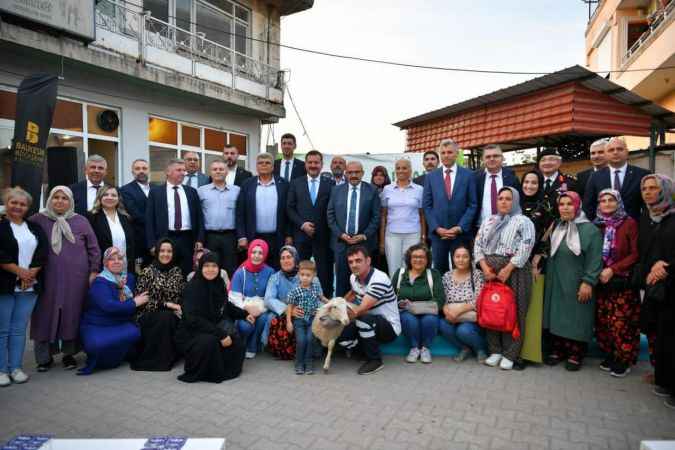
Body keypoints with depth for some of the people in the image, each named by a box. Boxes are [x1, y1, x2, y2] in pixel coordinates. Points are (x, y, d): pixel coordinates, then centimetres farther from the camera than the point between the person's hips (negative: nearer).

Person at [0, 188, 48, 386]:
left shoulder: (35, 228, 14)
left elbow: (43, 252, 6)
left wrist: (31, 273, -7)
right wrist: (19, 271, -12)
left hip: (29, 285, 3)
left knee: (19, 329, 8)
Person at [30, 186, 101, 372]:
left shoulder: (81, 221, 6)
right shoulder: (38, 220, 4)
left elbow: (93, 248, 7)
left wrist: (94, 271, 3)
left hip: (75, 279, 0)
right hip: (47, 279, 0)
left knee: (72, 315, 6)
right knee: (46, 314, 6)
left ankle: (69, 354, 21)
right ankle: (44, 356, 21)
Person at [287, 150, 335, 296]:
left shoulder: (330, 184, 4)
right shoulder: (296, 183, 9)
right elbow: (290, 208, 5)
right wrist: (302, 224, -8)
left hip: (323, 236, -1)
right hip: (301, 235, 1)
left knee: (324, 272, 2)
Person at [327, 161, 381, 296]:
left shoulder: (372, 191, 3)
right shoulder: (336, 190, 9)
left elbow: (376, 217, 0)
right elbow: (330, 215, 7)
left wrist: (364, 235, -9)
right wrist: (341, 234, -5)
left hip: (364, 242, -1)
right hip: (341, 241, 1)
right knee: (342, 277, 2)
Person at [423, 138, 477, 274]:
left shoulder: (468, 175, 3)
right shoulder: (431, 176, 6)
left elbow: (473, 204, 0)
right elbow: (426, 206, 4)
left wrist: (460, 227, -10)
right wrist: (437, 228, -7)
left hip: (461, 232, -1)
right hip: (437, 233, 1)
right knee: (439, 270, 7)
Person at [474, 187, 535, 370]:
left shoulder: (523, 222, -1)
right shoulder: (488, 222, 14)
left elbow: (525, 249, -12)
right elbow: (478, 246, 8)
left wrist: (507, 270, -18)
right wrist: (485, 267, -6)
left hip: (514, 271, -4)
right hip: (490, 272, 5)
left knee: (513, 312, -1)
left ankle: (510, 354, 9)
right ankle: (495, 351, 17)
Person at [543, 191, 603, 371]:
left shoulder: (590, 229, -8)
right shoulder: (556, 228, 10)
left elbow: (594, 260, -13)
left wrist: (588, 282, -18)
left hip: (576, 284, -5)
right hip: (555, 283, 5)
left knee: (576, 319, 1)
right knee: (556, 316, 9)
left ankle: (576, 354, 13)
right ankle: (558, 350, 21)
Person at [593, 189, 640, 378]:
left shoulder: (629, 223, -3)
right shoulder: (597, 225, 9)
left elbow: (635, 254, -7)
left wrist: (612, 269, -13)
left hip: (622, 282, -4)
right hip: (601, 281, 4)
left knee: (621, 322, -5)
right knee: (602, 321, 5)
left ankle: (623, 360, 11)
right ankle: (610, 356, 20)